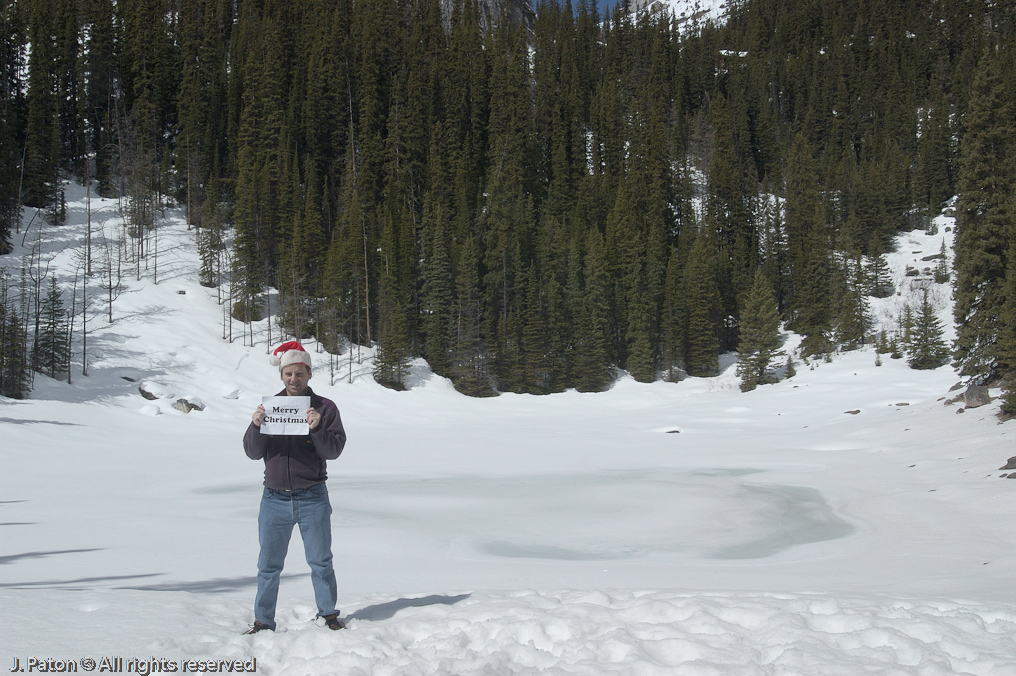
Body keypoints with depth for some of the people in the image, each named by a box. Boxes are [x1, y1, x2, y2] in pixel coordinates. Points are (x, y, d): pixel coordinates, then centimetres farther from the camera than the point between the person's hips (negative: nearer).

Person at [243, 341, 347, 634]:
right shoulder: (269, 407, 7)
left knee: (320, 562, 6)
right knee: (268, 565, 8)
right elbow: (253, 452, 4)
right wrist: (256, 426, -14)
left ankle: (329, 615, 19)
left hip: (312, 499, -2)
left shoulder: (325, 408, 1)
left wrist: (317, 429, -24)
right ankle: (263, 621, 17)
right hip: (274, 497, 2)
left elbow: (334, 450, -7)